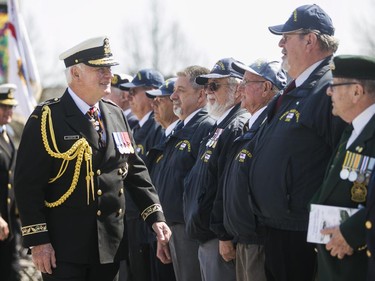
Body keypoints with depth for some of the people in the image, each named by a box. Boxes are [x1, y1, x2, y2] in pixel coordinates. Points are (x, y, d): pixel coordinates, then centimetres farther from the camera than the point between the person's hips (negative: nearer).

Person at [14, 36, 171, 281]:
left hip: (110, 247, 6)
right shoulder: (47, 118, -8)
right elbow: (27, 183, -11)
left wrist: (155, 218, 5)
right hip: (64, 248, -6)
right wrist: (37, 240, -16)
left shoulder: (116, 115, 11)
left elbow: (135, 171, 16)